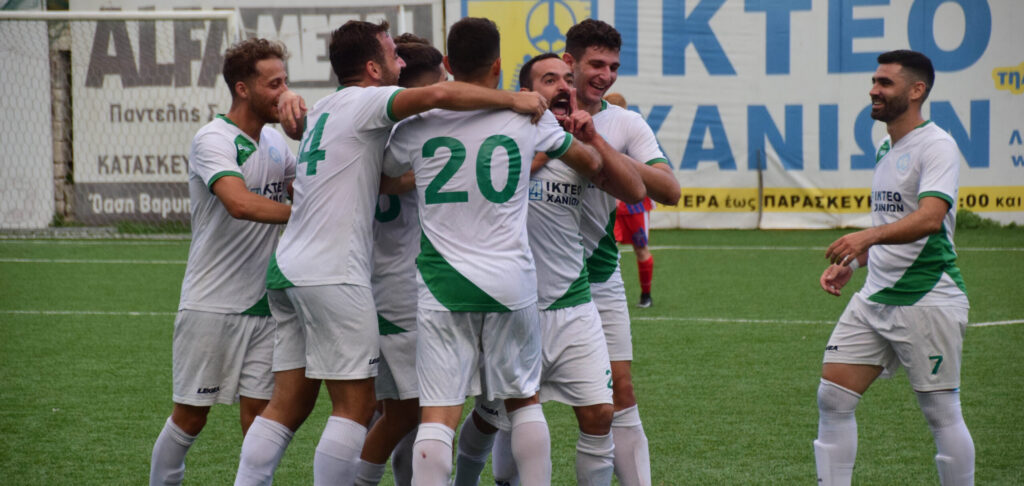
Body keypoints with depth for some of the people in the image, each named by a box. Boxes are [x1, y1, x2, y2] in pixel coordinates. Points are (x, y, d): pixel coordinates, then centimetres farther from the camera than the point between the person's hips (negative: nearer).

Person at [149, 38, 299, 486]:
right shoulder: (213, 139, -14)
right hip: (211, 305, -6)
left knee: (258, 413, 3)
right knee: (190, 416, 3)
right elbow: (240, 203, -30)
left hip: (262, 303, 6)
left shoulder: (275, 141, 10)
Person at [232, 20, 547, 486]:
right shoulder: (363, 102, -9)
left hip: (290, 268, 9)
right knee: (355, 404, -4)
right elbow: (439, 94, -23)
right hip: (331, 273, -9)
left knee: (288, 404, 9)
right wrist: (513, 100, -15)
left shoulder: (325, 108, 20)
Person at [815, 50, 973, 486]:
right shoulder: (886, 150, 16)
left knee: (942, 414, -3)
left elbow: (930, 218, -27)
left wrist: (868, 236, -39)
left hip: (928, 299, -8)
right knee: (832, 398, 0)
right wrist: (850, 264, 12)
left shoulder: (936, 145, -11)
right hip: (875, 297, 8)